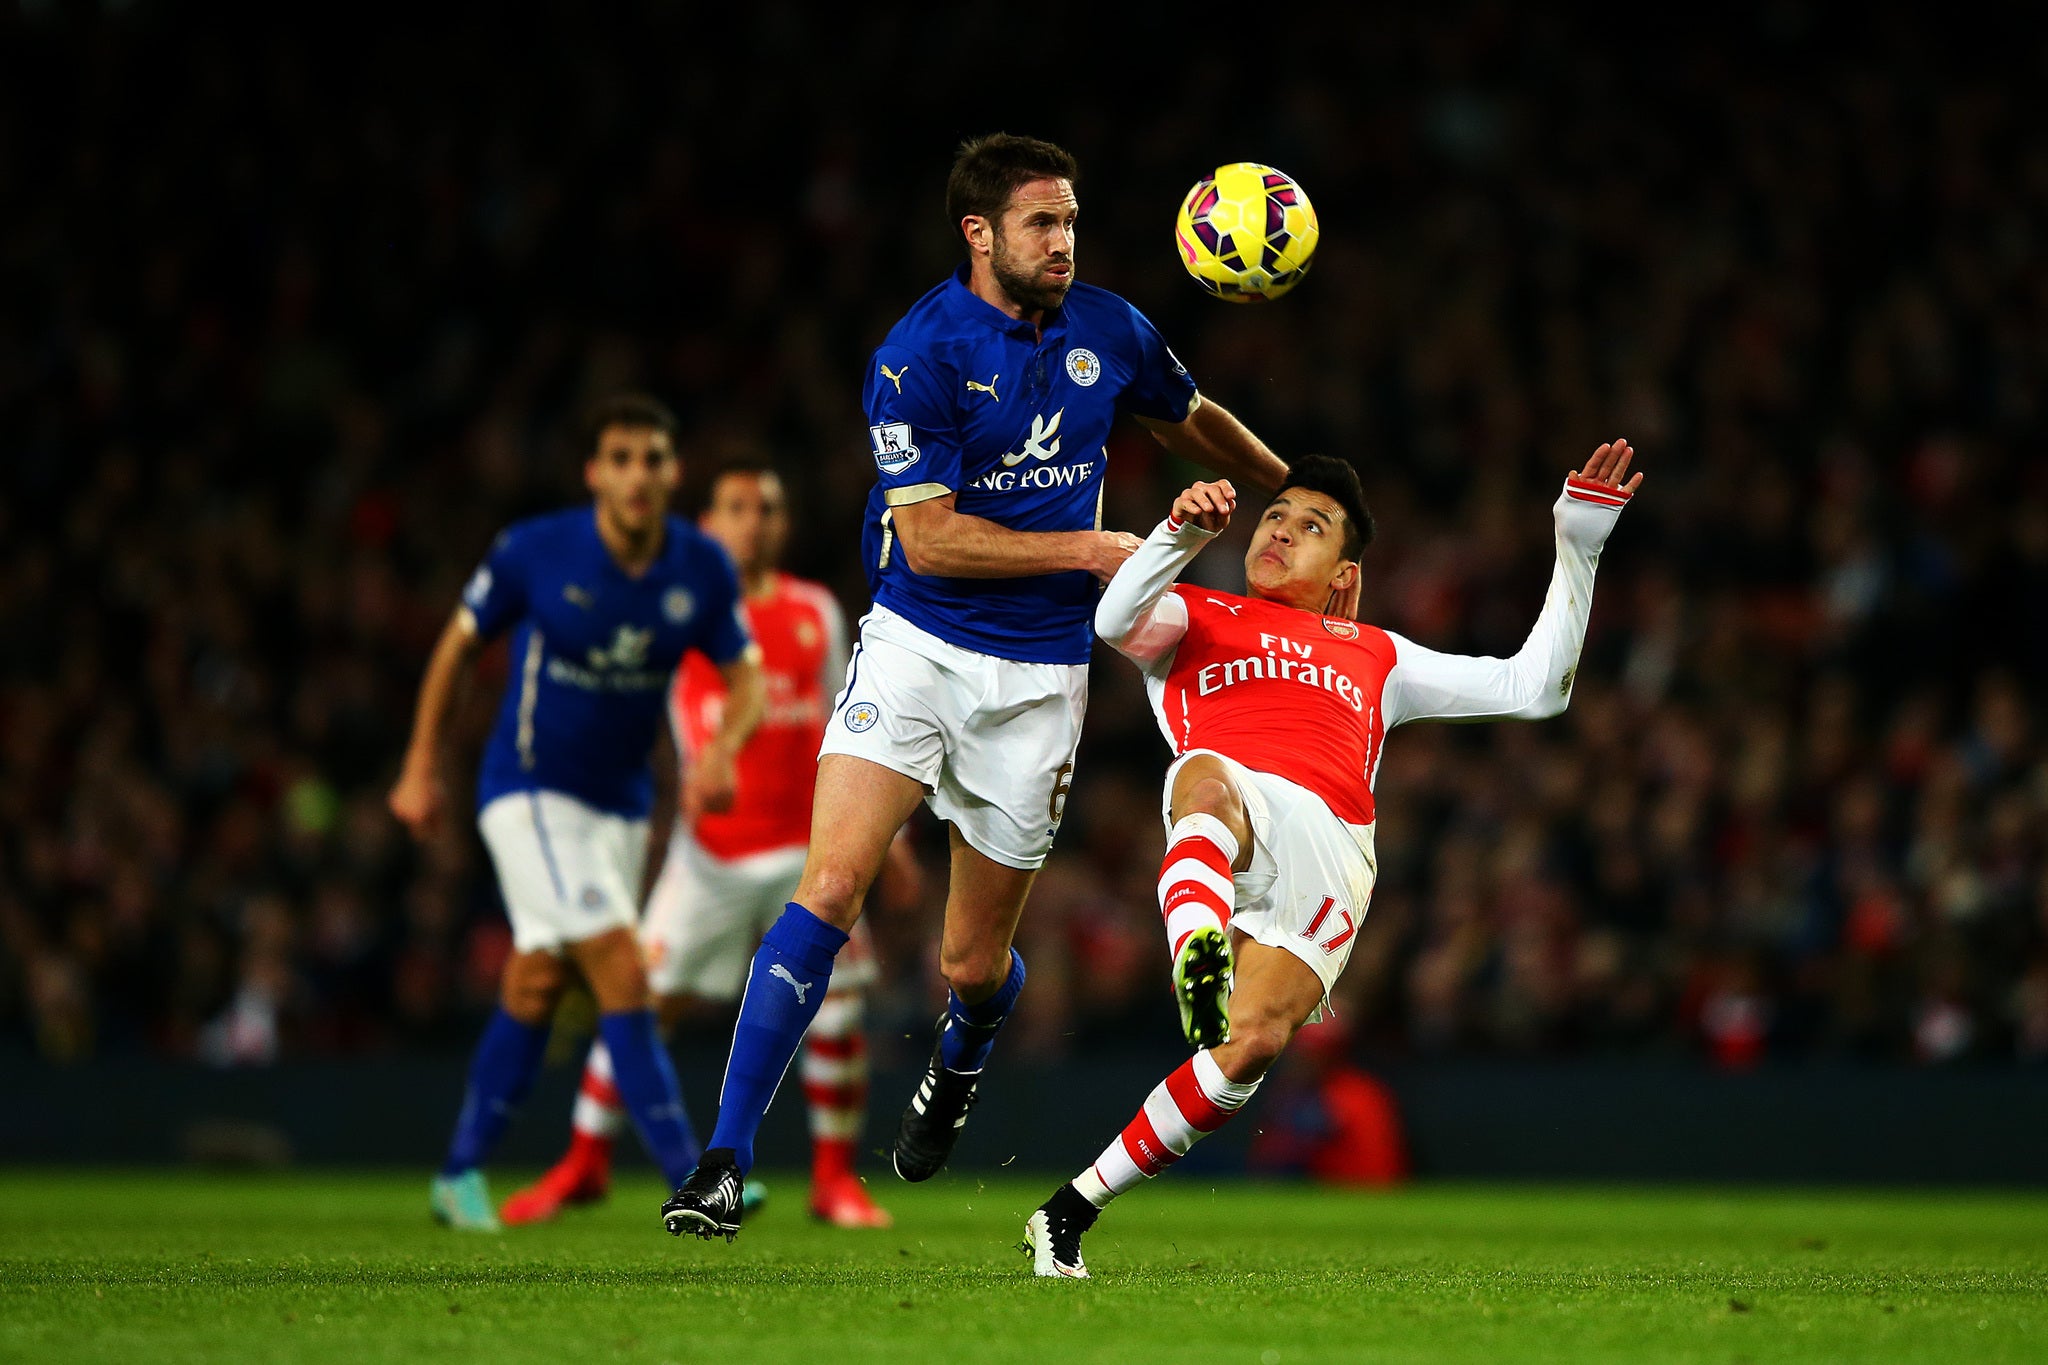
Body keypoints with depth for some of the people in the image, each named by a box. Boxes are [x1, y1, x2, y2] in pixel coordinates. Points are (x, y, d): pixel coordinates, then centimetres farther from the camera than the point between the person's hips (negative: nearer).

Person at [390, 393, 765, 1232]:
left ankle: (461, 1175, 26)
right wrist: (421, 769, 2)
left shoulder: (702, 570, -7)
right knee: (621, 969, -18)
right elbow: (459, 643, -1)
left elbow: (747, 678, 3)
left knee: (536, 987, 11)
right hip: (531, 793, -5)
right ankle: (691, 1180, -20)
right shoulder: (534, 552, -16)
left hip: (621, 802, 5)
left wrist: (722, 750, -19)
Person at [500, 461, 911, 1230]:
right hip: (712, 851, -2)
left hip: (809, 848, 2)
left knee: (835, 1014, -4)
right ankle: (585, 1163, 10)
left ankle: (835, 1179, 12)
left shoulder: (816, 612, 10)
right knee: (645, 999, -5)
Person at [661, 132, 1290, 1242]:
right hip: (916, 646, -3)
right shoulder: (918, 354, -11)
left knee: (973, 964, 6)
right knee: (832, 885, -20)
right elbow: (930, 537, -14)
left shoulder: (1108, 331, 3)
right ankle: (725, 1161, -16)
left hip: (1039, 675, 3)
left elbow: (1190, 423, 25)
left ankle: (958, 1065, 45)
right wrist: (1087, 548, -14)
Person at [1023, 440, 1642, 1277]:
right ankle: (1198, 953, -67)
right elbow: (1117, 620, 6)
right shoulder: (1195, 621, 31)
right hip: (1222, 830, -1)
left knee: (1257, 1038, -24)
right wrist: (1181, 535, -10)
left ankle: (1073, 1208, -18)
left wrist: (1578, 550, 33)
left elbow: (1533, 689, 37)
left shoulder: (1375, 657, 38)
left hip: (1329, 846, 2)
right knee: (1206, 776, -40)